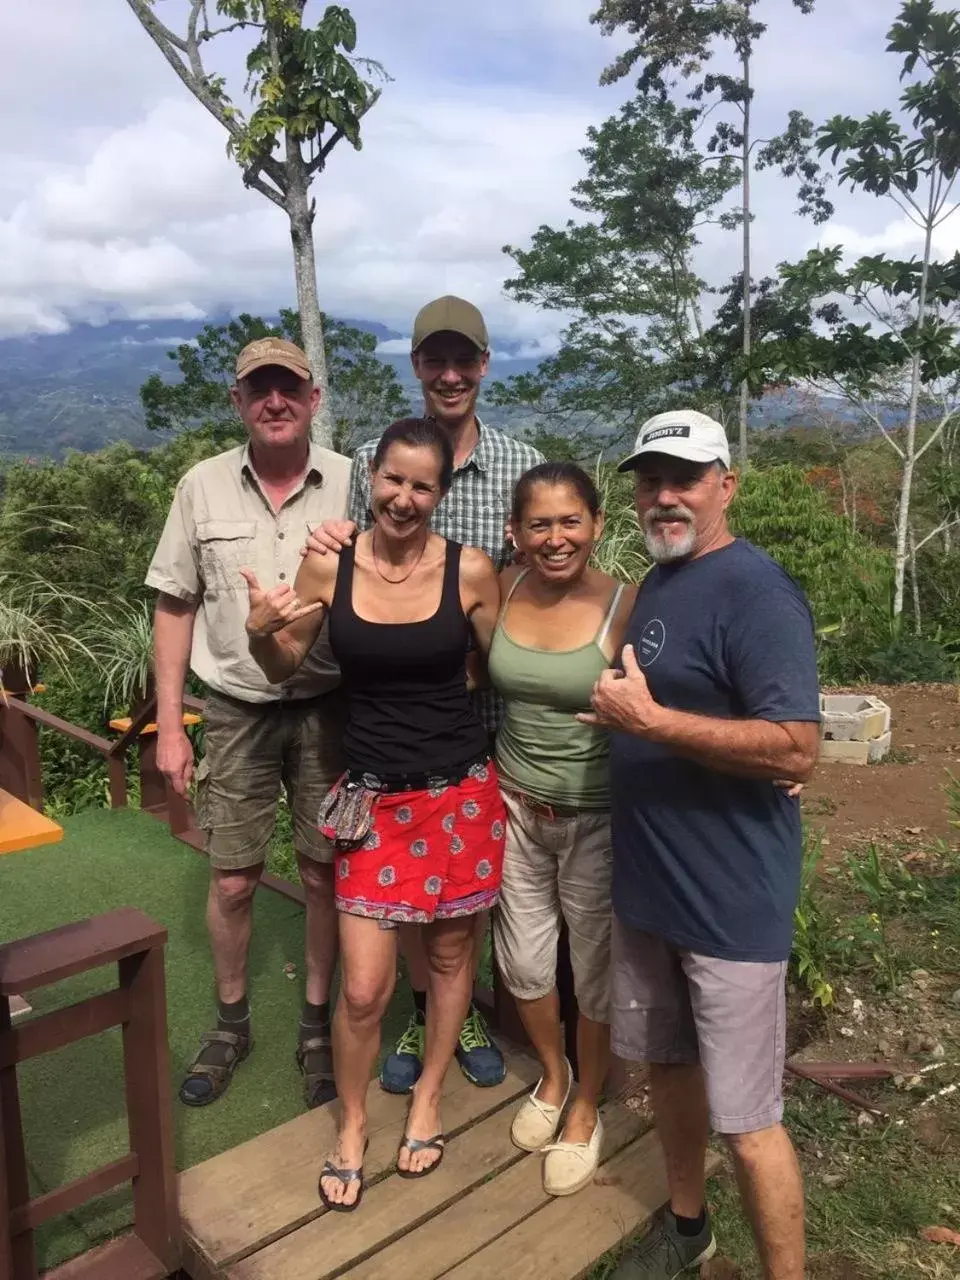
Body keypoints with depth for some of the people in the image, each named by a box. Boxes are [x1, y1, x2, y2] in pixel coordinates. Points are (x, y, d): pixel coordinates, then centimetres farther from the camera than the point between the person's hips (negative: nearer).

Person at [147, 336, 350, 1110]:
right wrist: (169, 725, 1)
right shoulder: (203, 487, -2)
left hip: (328, 708, 0)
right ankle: (231, 1024, 34)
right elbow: (176, 608, 3)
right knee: (232, 880, 11)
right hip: (237, 712, 1)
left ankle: (317, 1025, 31)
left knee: (325, 875, 10)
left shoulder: (353, 485, -6)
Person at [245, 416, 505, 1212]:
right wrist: (260, 630, -15)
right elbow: (284, 670, 5)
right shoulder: (328, 568, -7)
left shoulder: (471, 572, -9)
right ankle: (352, 1124, 31)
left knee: (450, 953, 16)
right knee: (364, 988, 1)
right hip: (374, 796, 0)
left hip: (461, 790, 0)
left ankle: (428, 1099, 42)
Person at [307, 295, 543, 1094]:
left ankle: (465, 1008, 38)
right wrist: (329, 549, -15)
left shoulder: (521, 465, -3)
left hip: (485, 705, 0)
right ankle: (421, 1012, 36)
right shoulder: (372, 460, -1)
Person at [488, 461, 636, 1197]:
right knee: (524, 960, 17)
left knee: (596, 967, 14)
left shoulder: (627, 608, -18)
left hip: (597, 816, -3)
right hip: (516, 805, 4)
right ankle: (553, 1075, 48)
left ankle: (586, 1111, 40)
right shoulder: (502, 590, -6)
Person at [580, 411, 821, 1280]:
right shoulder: (654, 584, 10)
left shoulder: (756, 591, -17)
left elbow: (796, 750, -25)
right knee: (668, 1063, 23)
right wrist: (619, 712, 4)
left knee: (747, 1124, 3)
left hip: (730, 901, -8)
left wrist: (646, 719, -24)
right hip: (646, 883, 8)